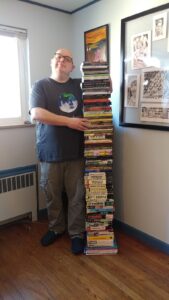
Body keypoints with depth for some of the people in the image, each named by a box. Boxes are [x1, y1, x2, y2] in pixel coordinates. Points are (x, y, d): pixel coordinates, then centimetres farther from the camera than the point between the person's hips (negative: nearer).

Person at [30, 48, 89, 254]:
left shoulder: (80, 85, 10)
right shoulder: (41, 85, 1)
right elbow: (36, 114, -14)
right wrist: (69, 121, -18)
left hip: (76, 153, 1)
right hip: (50, 153, -1)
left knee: (77, 196, 6)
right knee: (52, 195, 13)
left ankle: (76, 233, 24)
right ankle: (56, 228, 35)